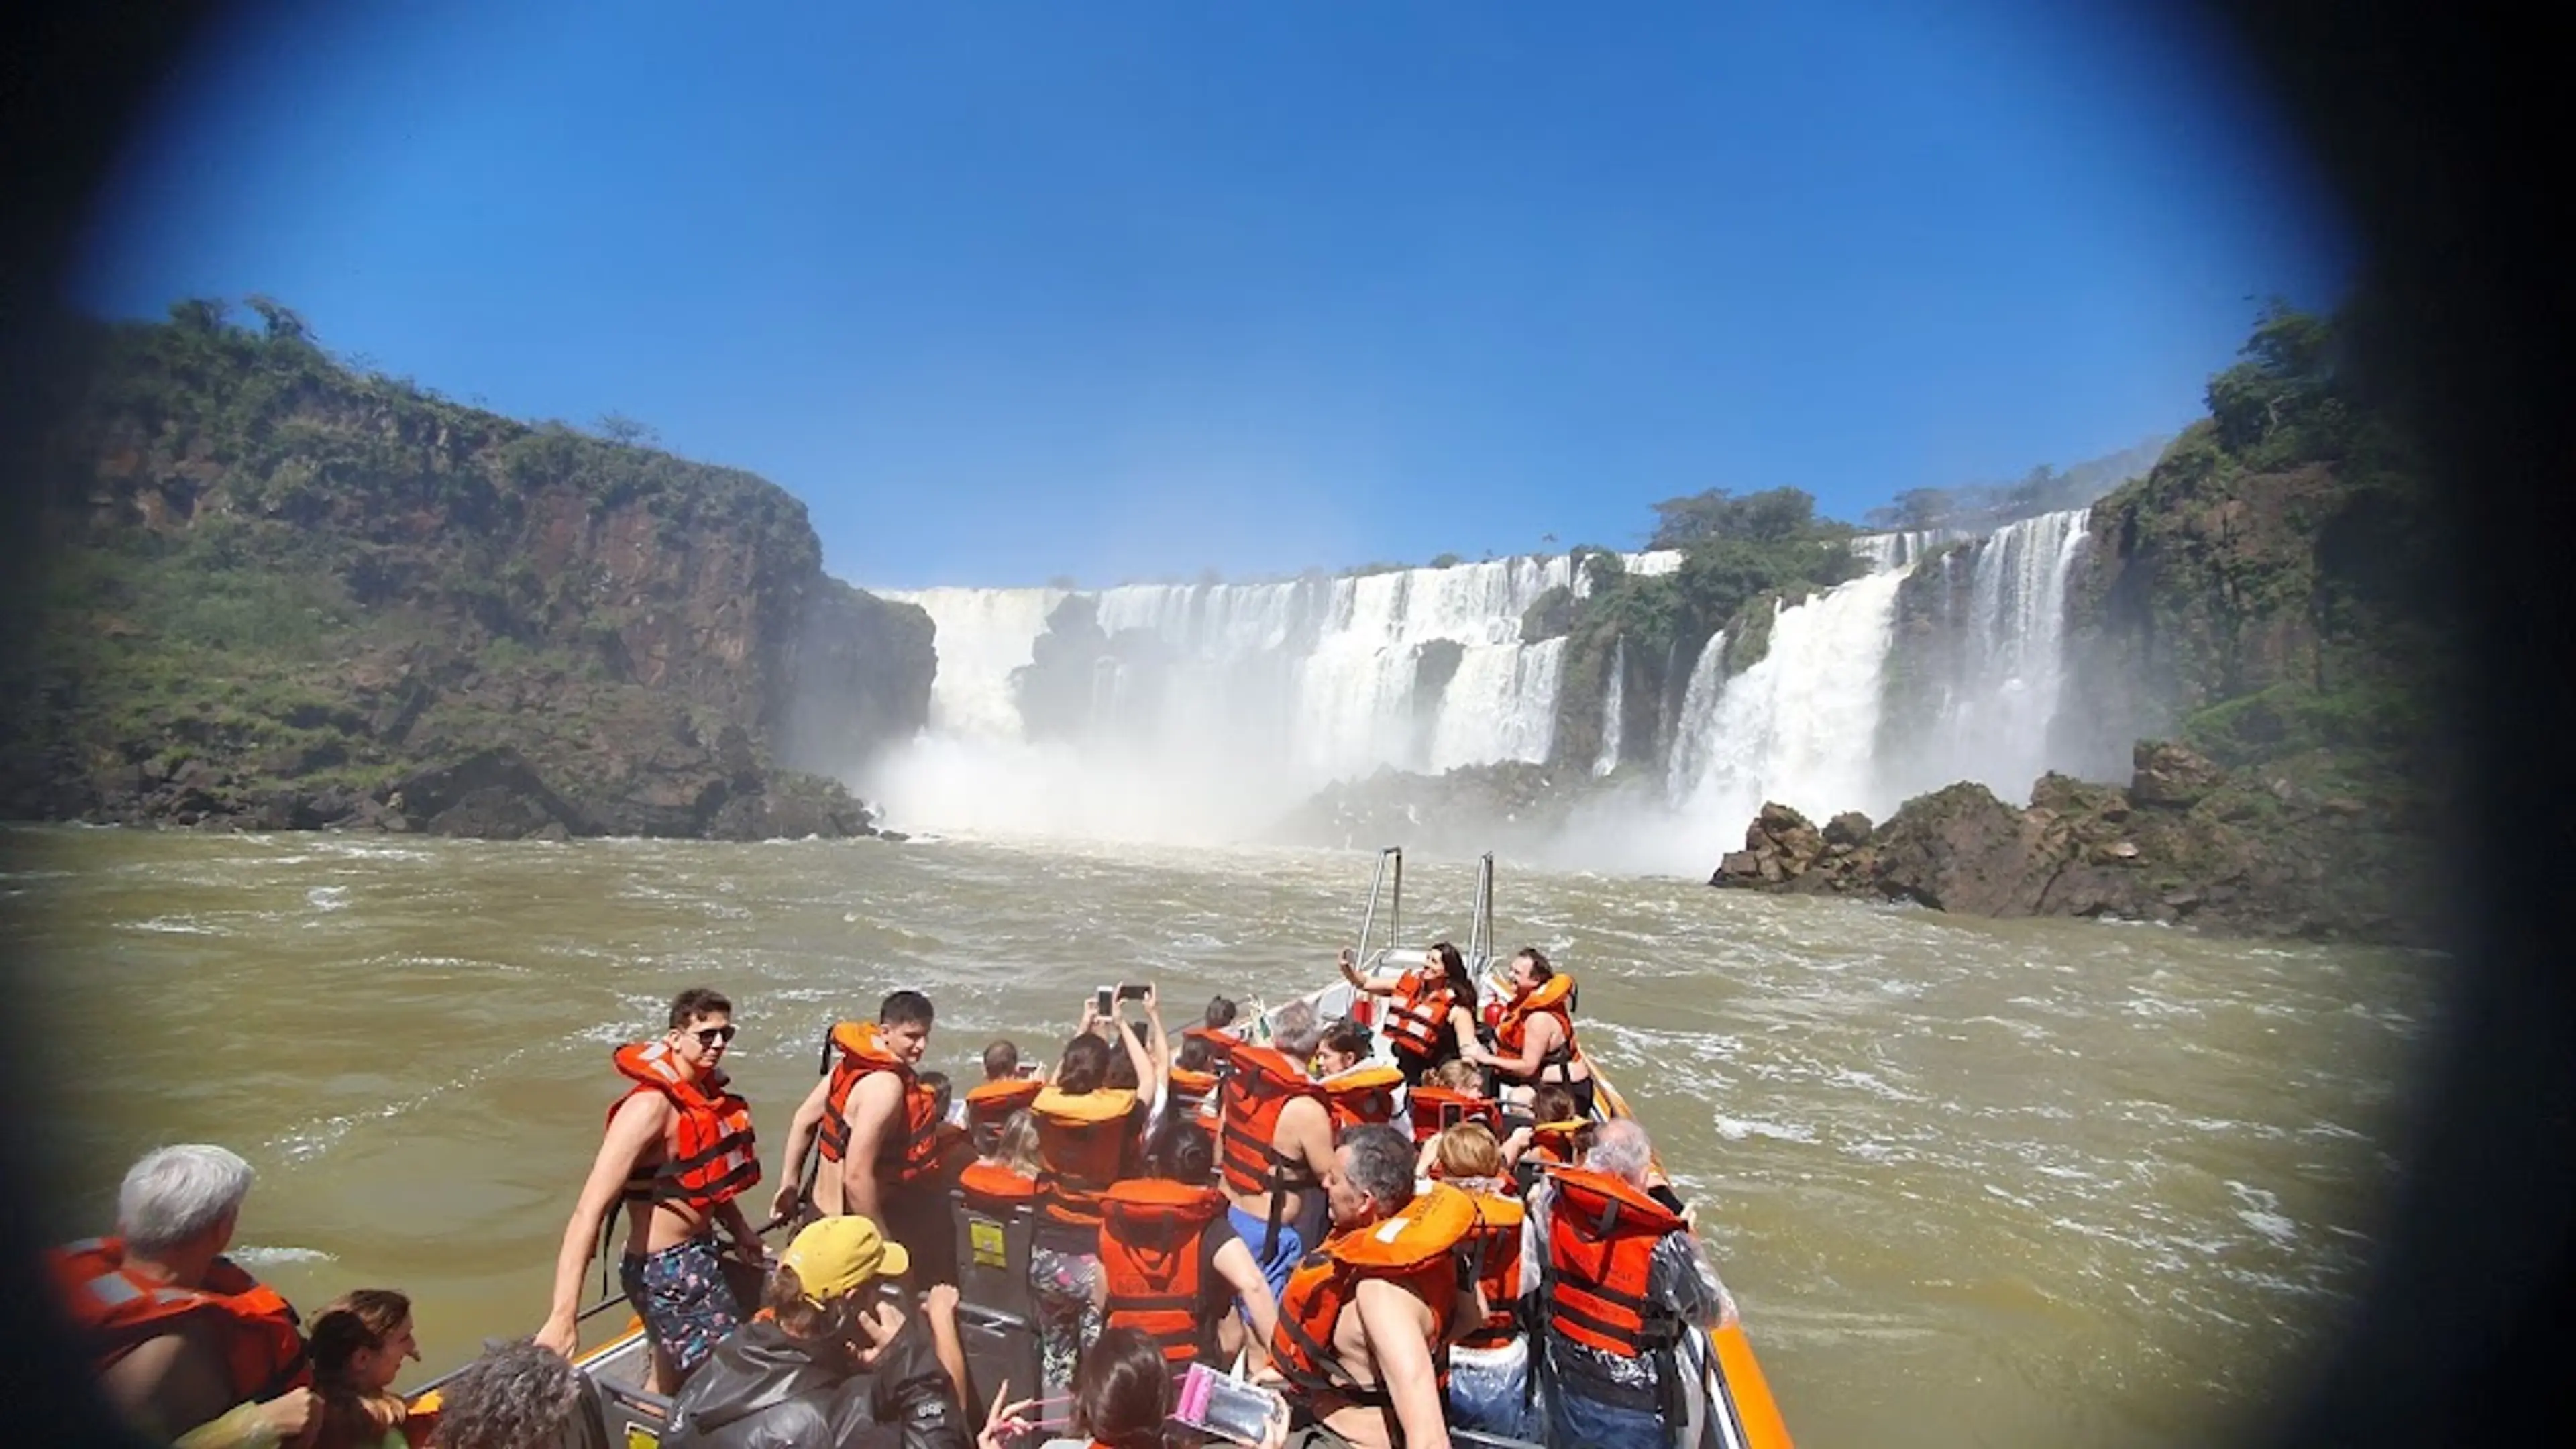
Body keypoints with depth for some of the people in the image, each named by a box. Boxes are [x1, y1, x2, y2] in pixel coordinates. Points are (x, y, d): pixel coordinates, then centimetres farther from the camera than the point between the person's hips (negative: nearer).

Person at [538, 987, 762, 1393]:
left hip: (696, 1257, 9)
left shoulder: (705, 1092, 2)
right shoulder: (651, 1106, -25)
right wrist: (562, 1318, -36)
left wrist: (739, 1228, 17)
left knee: (667, 1382, 25)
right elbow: (589, 1211, -31)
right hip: (664, 1269, -9)